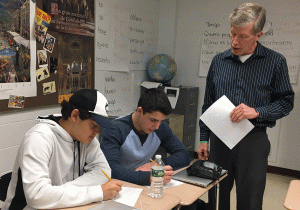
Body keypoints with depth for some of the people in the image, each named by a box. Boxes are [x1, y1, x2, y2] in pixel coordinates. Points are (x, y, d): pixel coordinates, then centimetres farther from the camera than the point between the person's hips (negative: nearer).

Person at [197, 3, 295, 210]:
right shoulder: (219, 61, 4)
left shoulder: (275, 62, -3)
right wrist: (204, 139, 8)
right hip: (219, 139, 3)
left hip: (254, 141, -2)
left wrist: (257, 112, -17)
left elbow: (286, 101, 1)